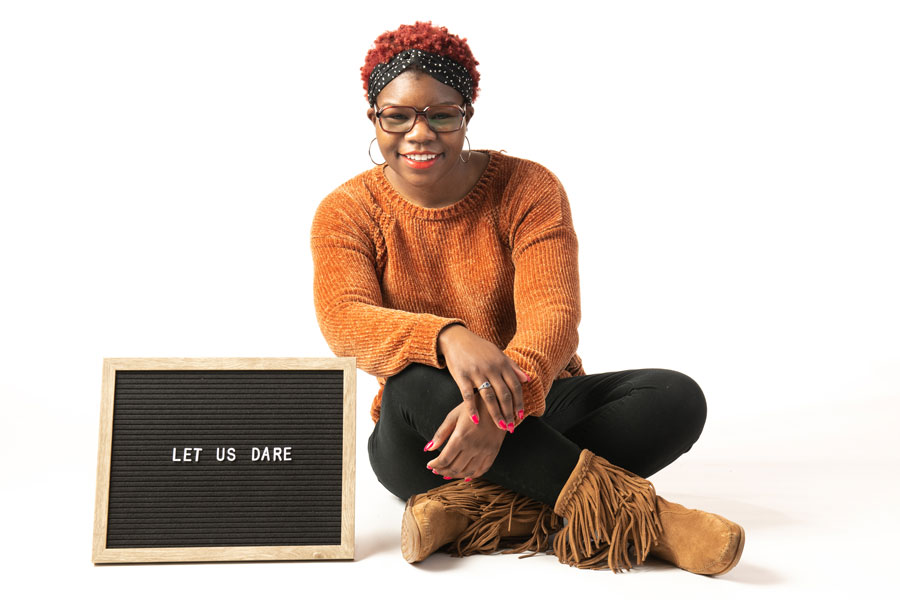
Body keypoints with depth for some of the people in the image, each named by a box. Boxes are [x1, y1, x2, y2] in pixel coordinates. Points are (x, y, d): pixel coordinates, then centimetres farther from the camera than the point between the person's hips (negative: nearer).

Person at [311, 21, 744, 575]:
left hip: (538, 409, 2)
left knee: (678, 397, -22)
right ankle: (640, 516, -31)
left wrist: (500, 412, -38)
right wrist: (446, 337, -42)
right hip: (422, 443, -1)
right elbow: (345, 321, -20)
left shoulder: (528, 188, -5)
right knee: (414, 385, -36)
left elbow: (553, 313, -18)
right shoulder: (346, 214, -3)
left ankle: (475, 512, -31)